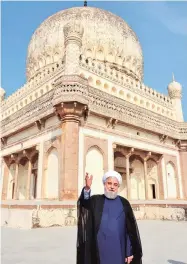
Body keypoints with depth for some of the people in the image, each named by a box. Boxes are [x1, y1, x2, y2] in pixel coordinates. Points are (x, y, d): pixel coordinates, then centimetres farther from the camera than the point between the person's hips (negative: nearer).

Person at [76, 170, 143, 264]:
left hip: (119, 251, 1)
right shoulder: (96, 201, 2)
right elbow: (85, 203, -21)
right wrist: (87, 188, -40)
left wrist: (130, 252, 0)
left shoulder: (124, 203, 4)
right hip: (100, 250, -1)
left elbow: (131, 229, 4)